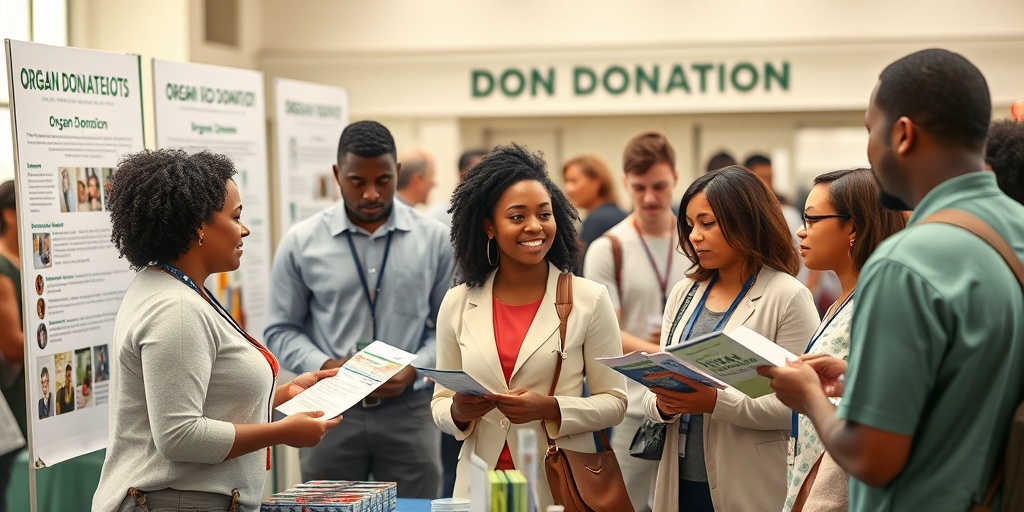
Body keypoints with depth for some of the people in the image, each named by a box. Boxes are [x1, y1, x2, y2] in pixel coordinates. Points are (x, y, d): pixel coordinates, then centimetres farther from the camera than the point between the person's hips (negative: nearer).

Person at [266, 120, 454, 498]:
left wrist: (414, 369, -11)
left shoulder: (435, 239, 1)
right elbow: (281, 330, 5)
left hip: (408, 410, 0)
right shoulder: (301, 242, 1)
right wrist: (325, 366, -12)